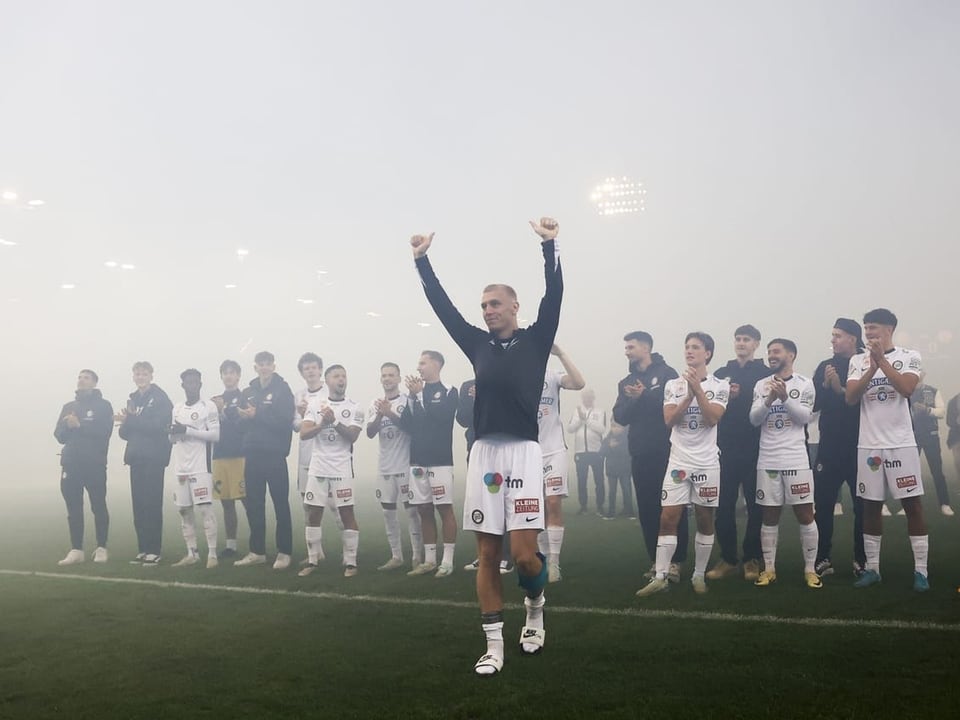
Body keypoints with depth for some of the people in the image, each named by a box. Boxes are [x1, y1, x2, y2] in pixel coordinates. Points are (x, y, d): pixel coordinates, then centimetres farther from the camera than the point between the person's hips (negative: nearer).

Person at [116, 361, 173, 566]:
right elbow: (124, 433, 13)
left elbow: (158, 425, -16)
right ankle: (142, 550, 11)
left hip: (154, 457, -6)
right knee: (139, 505, 6)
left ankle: (154, 551, -3)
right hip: (136, 457, 6)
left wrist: (131, 420, -17)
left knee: (152, 504, -6)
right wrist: (125, 424, -9)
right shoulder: (133, 399, 17)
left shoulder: (160, 398, -3)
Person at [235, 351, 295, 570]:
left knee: (281, 504, 0)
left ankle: (284, 552, 6)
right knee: (253, 505, 9)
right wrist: (241, 415, -11)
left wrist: (257, 415, -16)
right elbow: (243, 421, 10)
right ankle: (257, 551, 18)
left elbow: (284, 420, -14)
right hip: (252, 455, 5)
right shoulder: (248, 392, 14)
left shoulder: (282, 390, -2)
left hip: (274, 455, -5)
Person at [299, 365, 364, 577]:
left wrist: (334, 421, -22)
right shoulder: (315, 406, 7)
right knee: (313, 515, 5)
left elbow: (352, 436, -11)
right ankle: (312, 561, 16)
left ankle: (350, 562, 6)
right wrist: (322, 424, -19)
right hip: (318, 468, 2)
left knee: (347, 514, -2)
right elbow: (303, 434, -4)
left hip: (342, 470, -2)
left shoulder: (354, 408, 2)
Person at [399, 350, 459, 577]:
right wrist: (412, 397, -5)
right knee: (424, 511, 7)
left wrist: (420, 394, -12)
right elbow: (405, 425, 7)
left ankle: (447, 561, -1)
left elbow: (441, 416, -16)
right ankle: (429, 560, 13)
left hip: (440, 459, -5)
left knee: (445, 509, -5)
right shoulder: (415, 393, 15)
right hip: (418, 460, 5)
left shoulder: (448, 392, 0)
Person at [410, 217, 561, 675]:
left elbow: (554, 296, -6)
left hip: (523, 451, -3)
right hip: (484, 452, 4)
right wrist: (422, 260, 12)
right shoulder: (478, 345, 14)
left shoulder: (536, 340, 6)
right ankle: (494, 646, 12)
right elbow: (442, 306, 15)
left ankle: (535, 608, 23)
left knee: (524, 553, -9)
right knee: (487, 554, 4)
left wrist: (549, 246, -15)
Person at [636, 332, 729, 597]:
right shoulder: (673, 385, 6)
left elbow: (712, 419, -14)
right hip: (678, 461, 1)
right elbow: (669, 419, -6)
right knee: (668, 518, -4)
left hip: (707, 462, -1)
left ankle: (699, 575, 19)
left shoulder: (719, 385, 1)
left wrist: (697, 388, -18)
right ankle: (660, 577, 0)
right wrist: (689, 395, -16)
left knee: (705, 520, 6)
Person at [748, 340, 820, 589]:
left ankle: (810, 569, 10)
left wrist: (784, 397, -20)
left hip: (796, 459, -2)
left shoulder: (804, 384, 1)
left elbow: (805, 417, -9)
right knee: (770, 515, 6)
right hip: (767, 460, 3)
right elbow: (754, 419, 0)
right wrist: (769, 400, -16)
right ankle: (769, 569, 14)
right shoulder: (761, 385, 9)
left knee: (805, 514, 0)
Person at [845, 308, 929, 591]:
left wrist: (882, 359, -15)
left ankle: (920, 570, 7)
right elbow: (850, 397, -4)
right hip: (868, 446, 3)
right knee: (871, 506, 7)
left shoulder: (910, 357, 1)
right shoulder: (858, 361, 8)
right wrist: (873, 367, -13)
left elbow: (906, 389, -16)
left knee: (912, 504, -1)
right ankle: (872, 568, 16)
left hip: (901, 444, -3)